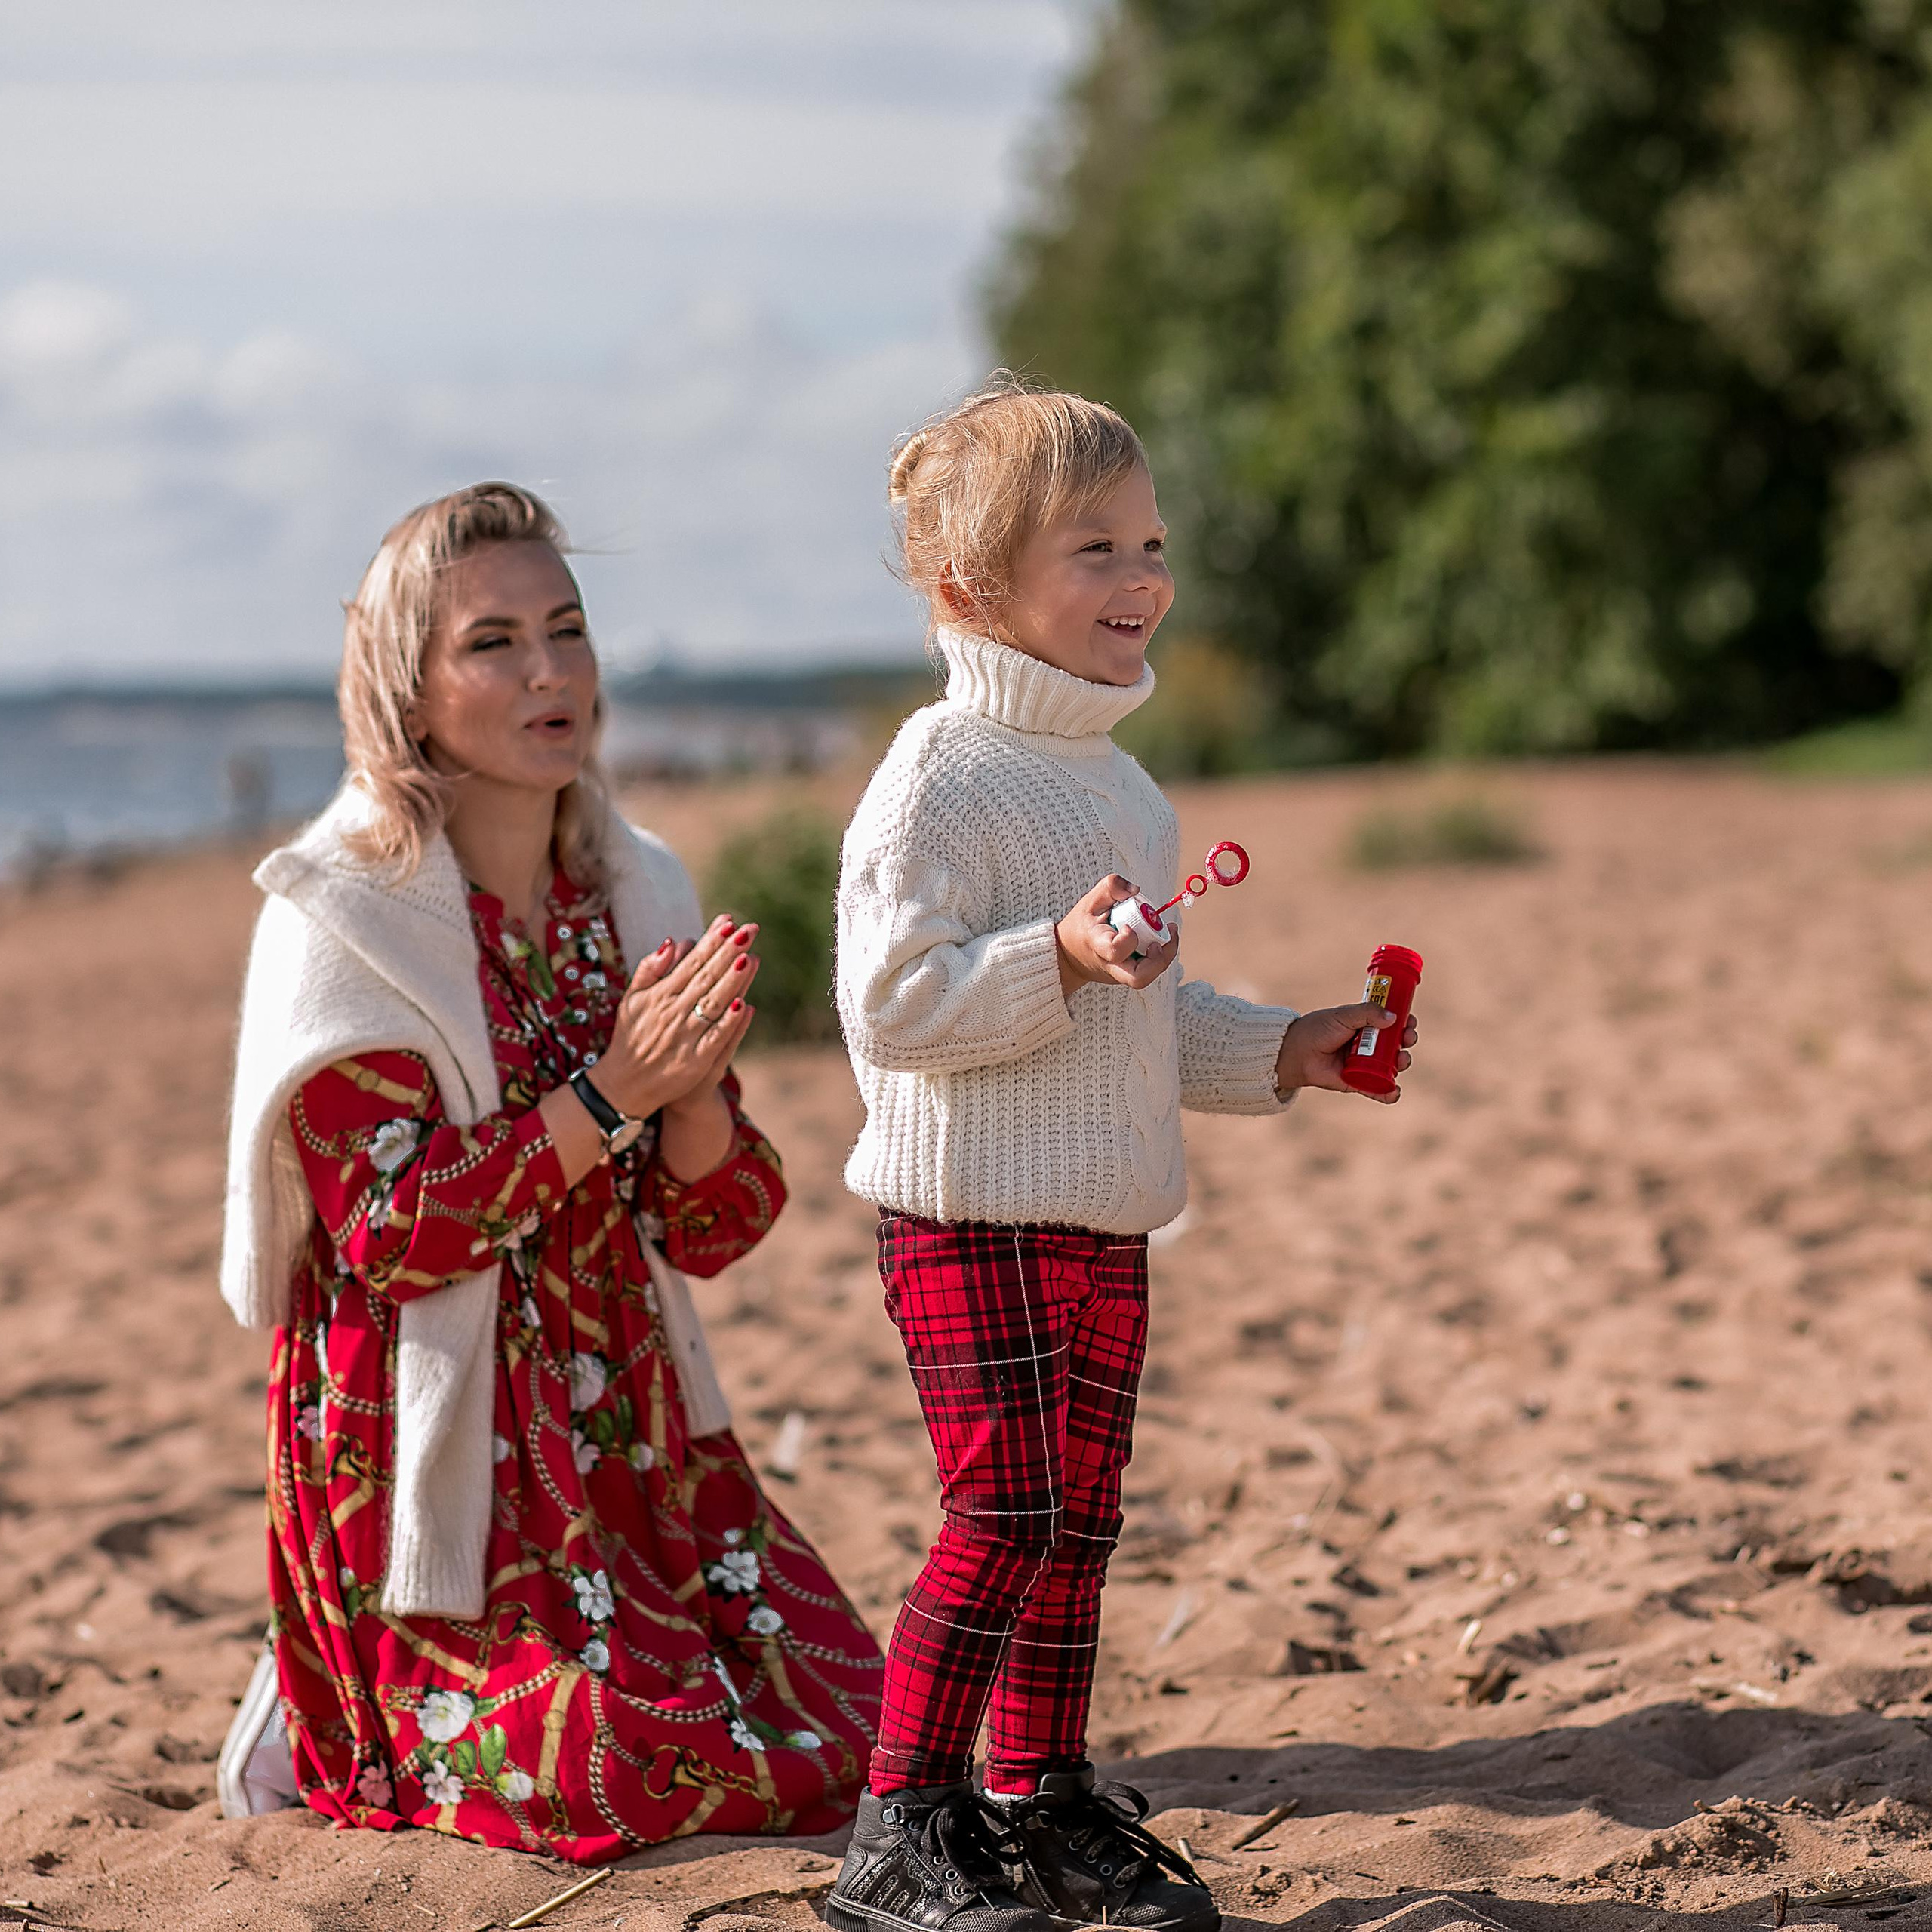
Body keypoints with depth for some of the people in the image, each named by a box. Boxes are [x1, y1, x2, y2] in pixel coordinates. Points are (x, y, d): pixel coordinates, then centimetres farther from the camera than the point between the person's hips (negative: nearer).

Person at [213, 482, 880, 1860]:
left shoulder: (640, 895, 5)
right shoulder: (342, 918, -12)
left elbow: (716, 1230, 2)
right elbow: (391, 1231, -18)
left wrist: (695, 1086, -19)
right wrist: (612, 1091, -24)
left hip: (630, 1423, 6)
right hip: (432, 1429, -6)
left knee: (832, 1741, 2)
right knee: (624, 1779, -15)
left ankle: (418, 1696, 23)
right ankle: (344, 1730, 15)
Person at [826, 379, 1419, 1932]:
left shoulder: (1123, 788, 16)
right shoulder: (940, 782, -12)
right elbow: (891, 1004, -19)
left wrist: (1279, 1053, 16)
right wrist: (1059, 961, -28)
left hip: (1109, 1220, 8)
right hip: (972, 1217, -8)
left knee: (1080, 1518, 10)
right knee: (1006, 1512, -11)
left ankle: (1043, 1804, 20)